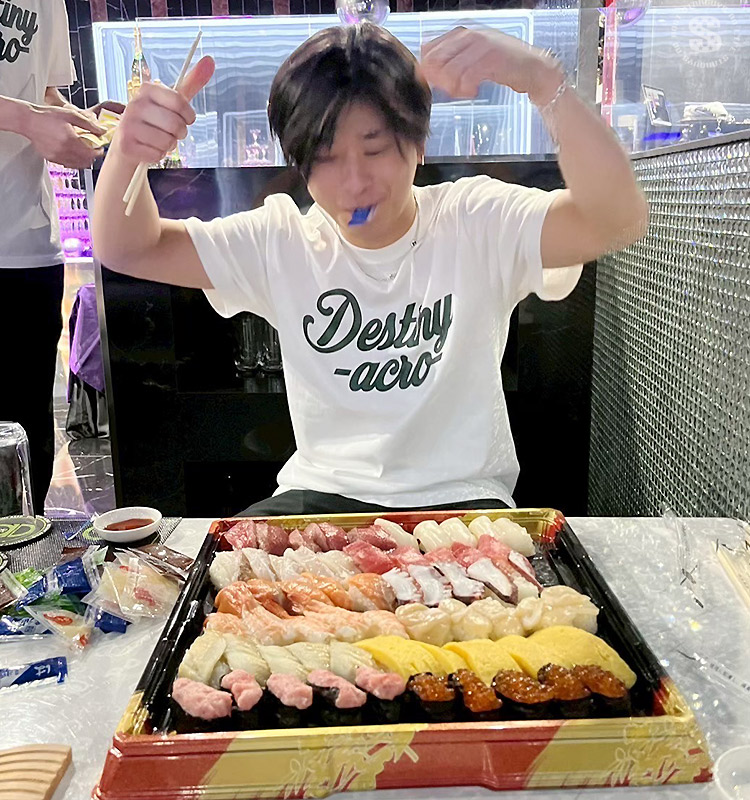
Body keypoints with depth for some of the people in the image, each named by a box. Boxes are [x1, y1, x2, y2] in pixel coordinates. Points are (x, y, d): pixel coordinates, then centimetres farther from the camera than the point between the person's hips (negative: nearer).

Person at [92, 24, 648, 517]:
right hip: (322, 495, 2)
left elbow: (618, 221, -23)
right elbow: (129, 250, -3)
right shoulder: (282, 241, -1)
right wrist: (128, 152, -25)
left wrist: (543, 80, -37)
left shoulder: (477, 223, -8)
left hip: (463, 498, -1)